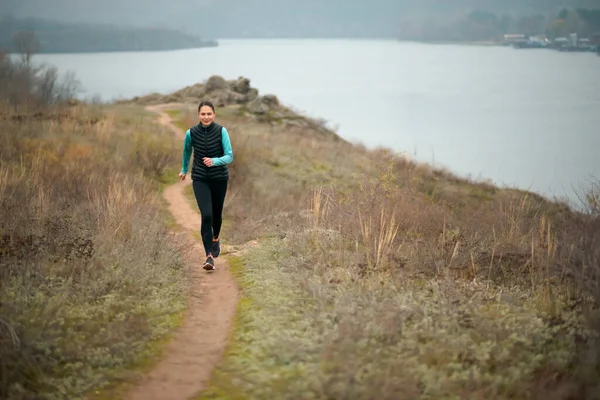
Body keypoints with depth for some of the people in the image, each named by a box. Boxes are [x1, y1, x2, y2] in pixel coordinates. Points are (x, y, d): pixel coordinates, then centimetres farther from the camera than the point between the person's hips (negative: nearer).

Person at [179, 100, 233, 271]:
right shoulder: (191, 133, -9)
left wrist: (214, 161, -33)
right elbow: (187, 151, 12)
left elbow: (229, 156, -15)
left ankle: (216, 238, 50)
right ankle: (209, 256, -16)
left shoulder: (221, 131, -13)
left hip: (219, 178, 1)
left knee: (216, 213, 17)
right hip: (200, 179, -1)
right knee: (206, 215, -17)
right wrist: (184, 170, 26)